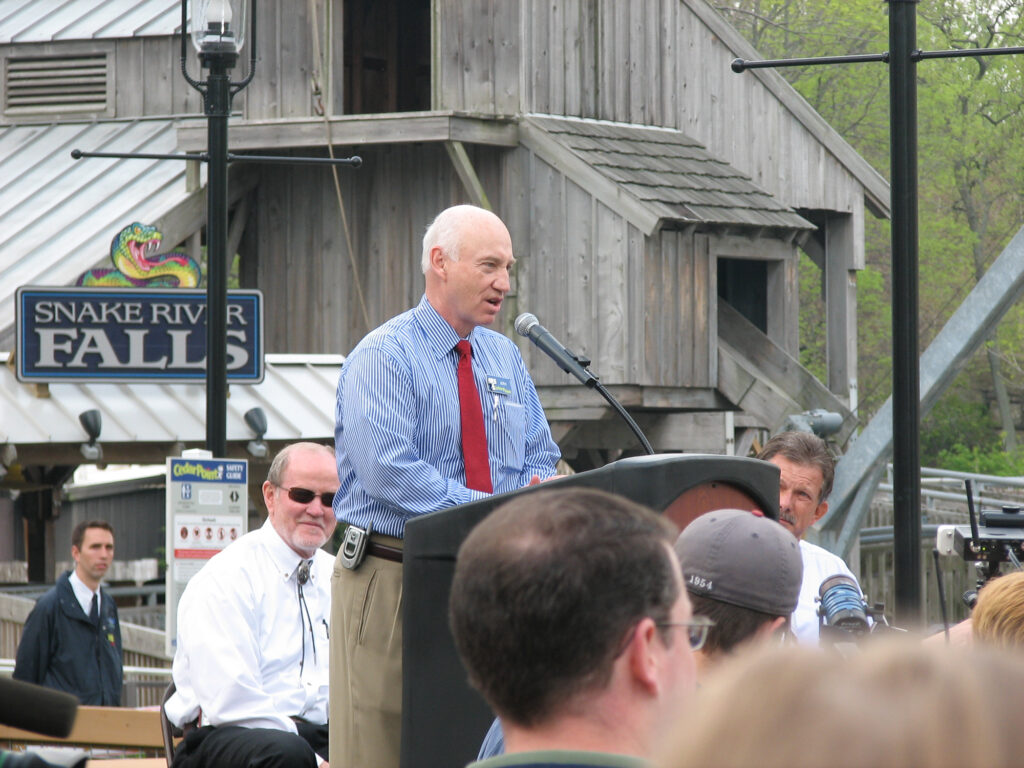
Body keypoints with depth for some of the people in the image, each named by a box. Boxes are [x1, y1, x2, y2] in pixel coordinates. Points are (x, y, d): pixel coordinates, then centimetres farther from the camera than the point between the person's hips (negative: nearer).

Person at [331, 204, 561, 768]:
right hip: (393, 576, -6)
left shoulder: (505, 358, 16)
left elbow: (542, 459, 19)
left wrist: (537, 490, -6)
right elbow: (390, 473, -19)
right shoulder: (383, 357, -7)